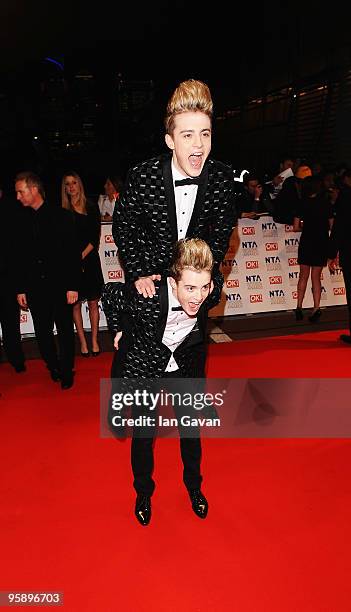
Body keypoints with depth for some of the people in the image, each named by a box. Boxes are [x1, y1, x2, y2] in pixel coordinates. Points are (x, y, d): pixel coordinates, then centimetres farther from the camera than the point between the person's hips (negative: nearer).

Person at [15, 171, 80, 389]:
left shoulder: (61, 216, -3)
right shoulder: (22, 220, 8)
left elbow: (73, 254, -5)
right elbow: (21, 257, 10)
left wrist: (73, 286, -10)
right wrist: (21, 289, 7)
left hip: (60, 286, -3)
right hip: (35, 287, 3)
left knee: (65, 331, 6)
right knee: (42, 333, 8)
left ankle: (66, 372, 22)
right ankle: (53, 368, 27)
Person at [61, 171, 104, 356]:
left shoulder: (91, 208, 5)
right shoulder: (62, 211, 4)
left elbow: (95, 237, 1)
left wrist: (82, 255, -10)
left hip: (90, 260, 0)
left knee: (93, 303, 3)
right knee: (75, 304, 4)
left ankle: (94, 340, 14)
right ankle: (82, 341, 14)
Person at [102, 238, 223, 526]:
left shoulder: (212, 289, -28)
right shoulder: (146, 296, -38)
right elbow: (109, 294, -16)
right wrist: (120, 331, -6)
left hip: (185, 364, 3)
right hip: (143, 365, -2)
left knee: (191, 429, 14)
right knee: (143, 434, 10)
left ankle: (194, 487, 43)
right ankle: (144, 493, 39)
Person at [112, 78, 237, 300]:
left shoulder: (223, 177, -14)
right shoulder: (141, 177, -21)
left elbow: (223, 230, -1)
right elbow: (122, 227, -8)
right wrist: (138, 274, -14)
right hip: (149, 279, -2)